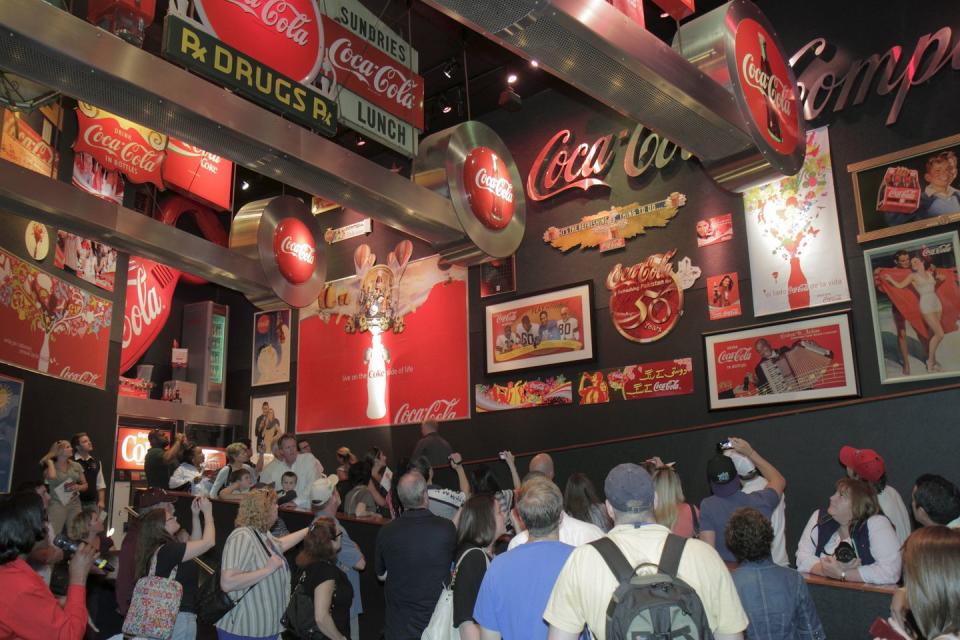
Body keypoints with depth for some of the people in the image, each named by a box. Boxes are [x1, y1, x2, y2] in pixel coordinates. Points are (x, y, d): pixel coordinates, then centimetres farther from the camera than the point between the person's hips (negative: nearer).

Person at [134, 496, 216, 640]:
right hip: (178, 618, -9)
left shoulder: (161, 550, 12)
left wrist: (196, 515, 16)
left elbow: (195, 545, 23)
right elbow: (208, 542, -18)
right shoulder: (167, 550, -16)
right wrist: (207, 512, -7)